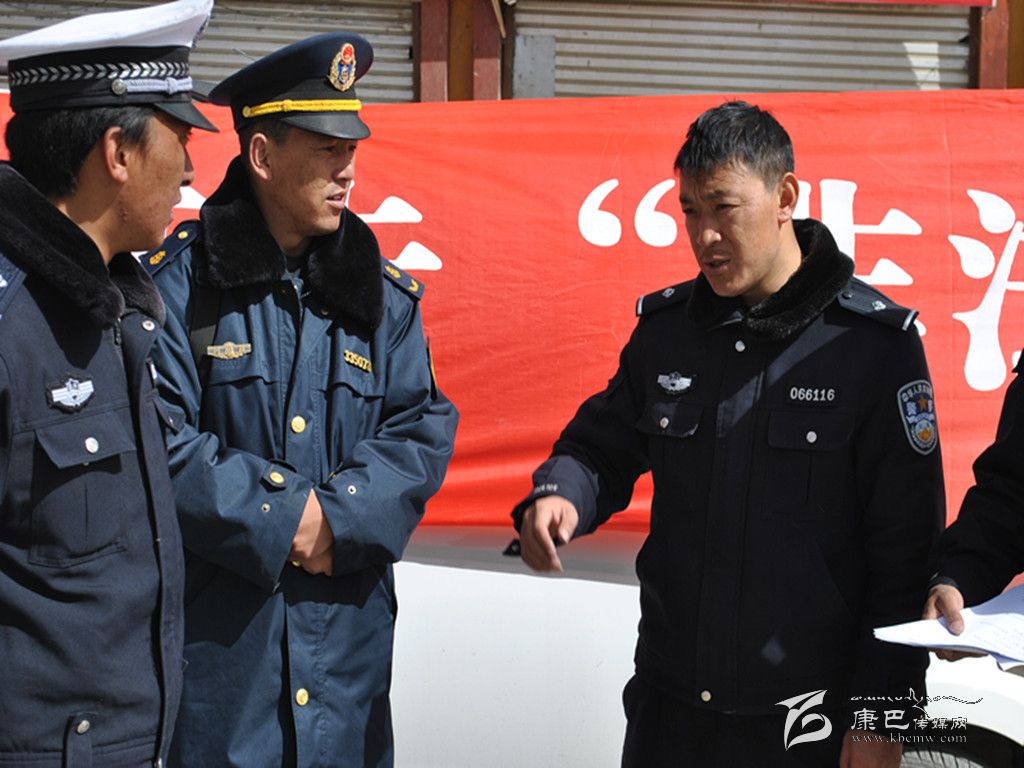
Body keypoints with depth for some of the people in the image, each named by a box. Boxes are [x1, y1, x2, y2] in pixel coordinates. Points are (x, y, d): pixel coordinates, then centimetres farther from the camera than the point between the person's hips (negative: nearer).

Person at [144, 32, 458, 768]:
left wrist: (339, 517, -13)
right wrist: (282, 517, -13)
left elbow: (425, 430, 2)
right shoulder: (180, 281, -7)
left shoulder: (382, 293, 7)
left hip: (348, 623, 4)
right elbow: (158, 439, -13)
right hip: (211, 621, -4)